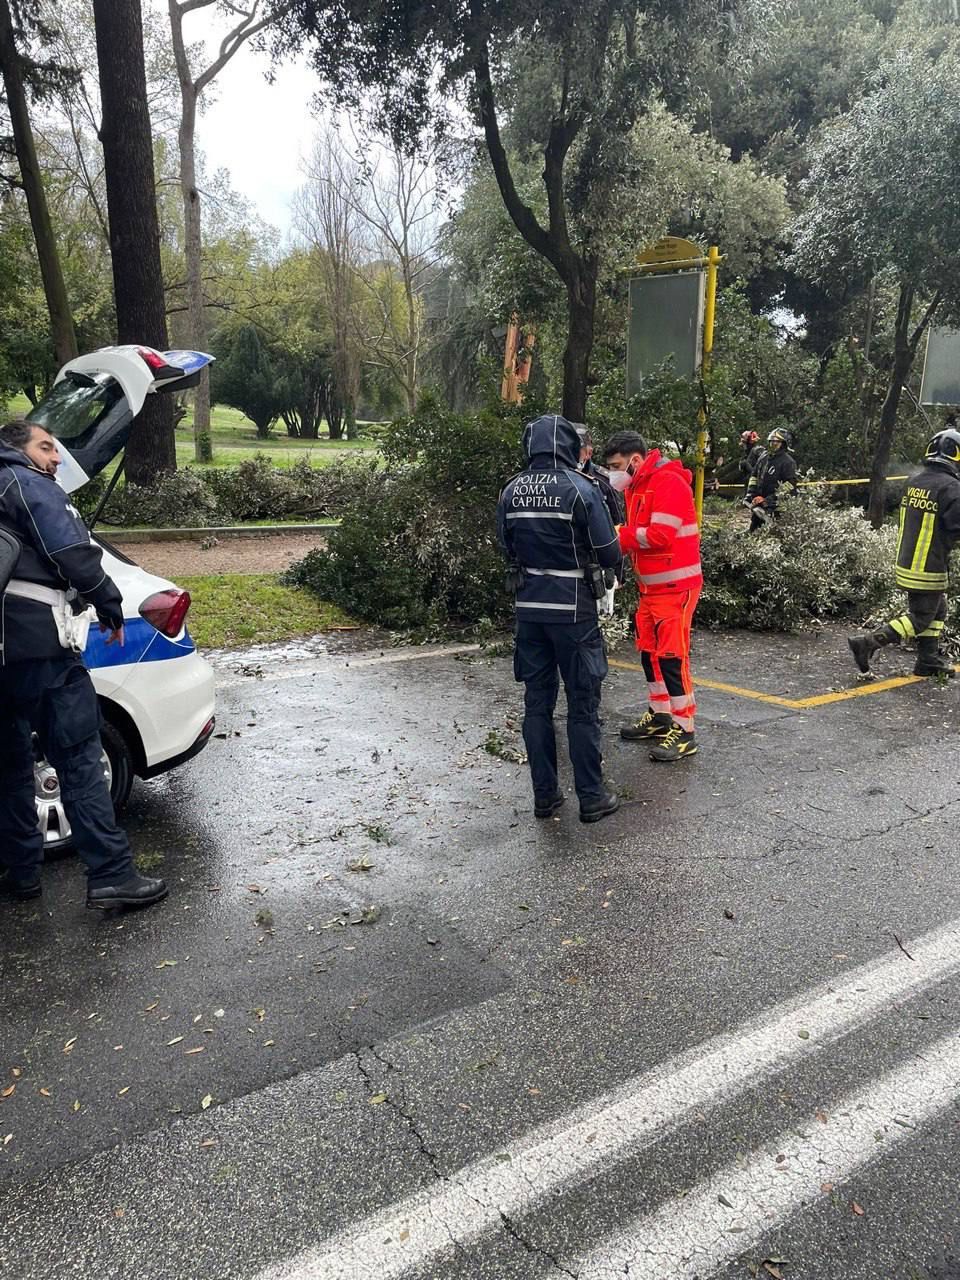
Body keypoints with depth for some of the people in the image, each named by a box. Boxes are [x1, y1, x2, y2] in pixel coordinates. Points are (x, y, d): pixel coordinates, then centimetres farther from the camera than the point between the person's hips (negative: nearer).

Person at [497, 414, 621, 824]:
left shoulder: (510, 492, 2)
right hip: (574, 610, -4)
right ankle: (591, 798, 14)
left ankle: (545, 795, 19)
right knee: (583, 706, 5)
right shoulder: (580, 488, -13)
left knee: (537, 703, 11)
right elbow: (609, 554, -10)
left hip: (529, 609, 4)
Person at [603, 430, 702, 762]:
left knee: (672, 655, -8)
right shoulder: (637, 486, 13)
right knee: (649, 651, 14)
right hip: (651, 586, 9)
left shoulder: (669, 483, -16)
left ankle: (684, 732, -1)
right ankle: (660, 717, 27)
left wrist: (619, 534, -15)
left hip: (675, 587, -9)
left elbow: (659, 535, -24)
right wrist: (618, 536, -7)